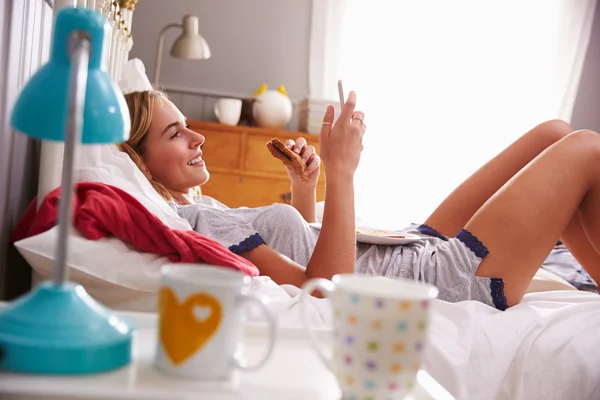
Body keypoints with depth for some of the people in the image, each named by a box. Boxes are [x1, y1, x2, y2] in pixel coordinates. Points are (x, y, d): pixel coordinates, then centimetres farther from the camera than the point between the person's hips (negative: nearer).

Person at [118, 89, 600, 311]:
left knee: (554, 134, 15)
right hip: (452, 280, -10)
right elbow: (328, 287, -29)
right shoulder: (195, 222, -21)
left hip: (420, 249, 10)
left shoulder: (201, 207, 10)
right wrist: (340, 171, -26)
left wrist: (304, 185, 5)